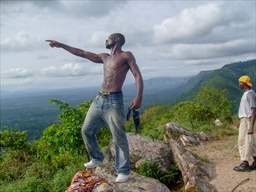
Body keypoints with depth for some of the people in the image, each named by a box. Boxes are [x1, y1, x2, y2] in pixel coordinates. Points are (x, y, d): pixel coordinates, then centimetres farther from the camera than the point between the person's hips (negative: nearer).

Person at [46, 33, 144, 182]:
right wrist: (61, 45, 26)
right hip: (99, 99, 7)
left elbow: (138, 76, -8)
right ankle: (97, 158, 31)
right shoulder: (104, 57, 22)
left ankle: (123, 171, 8)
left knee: (119, 138, -6)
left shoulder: (126, 55, 3)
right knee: (87, 130, 13)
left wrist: (139, 96, -22)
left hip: (114, 101, -7)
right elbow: (81, 53, 25)